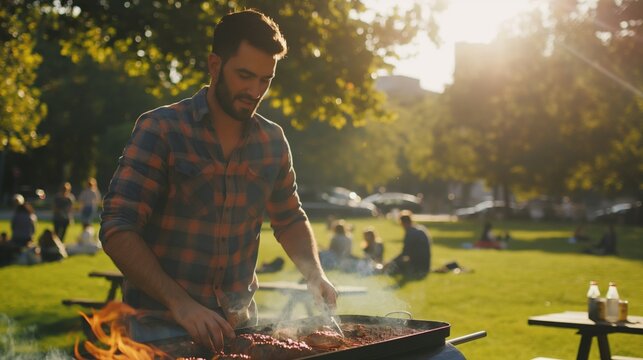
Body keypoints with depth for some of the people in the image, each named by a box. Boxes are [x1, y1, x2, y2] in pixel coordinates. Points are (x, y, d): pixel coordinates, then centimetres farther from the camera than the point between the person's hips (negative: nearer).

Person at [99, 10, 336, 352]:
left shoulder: (272, 141, 1)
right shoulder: (159, 130, -13)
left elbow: (290, 220, 15)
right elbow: (117, 231, -18)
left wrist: (314, 274, -4)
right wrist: (180, 304, -29)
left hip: (240, 323, 5)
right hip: (163, 326, -4)